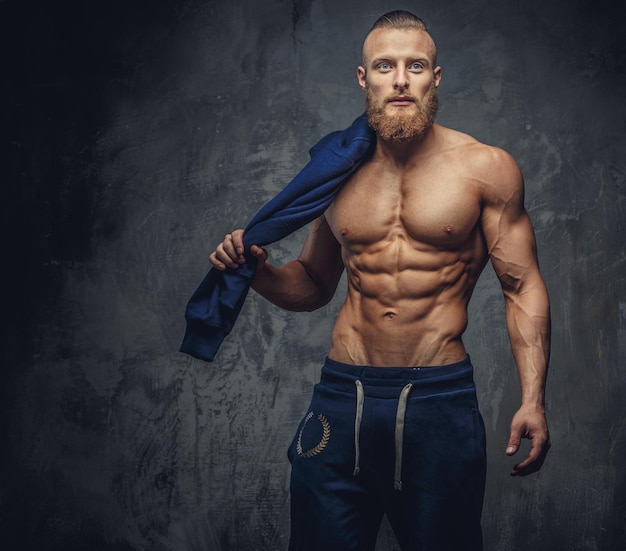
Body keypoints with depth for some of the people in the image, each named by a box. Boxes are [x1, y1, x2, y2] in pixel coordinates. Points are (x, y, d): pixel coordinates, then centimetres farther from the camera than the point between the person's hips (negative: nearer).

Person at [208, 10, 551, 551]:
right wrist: (259, 271, -1)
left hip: (440, 402, -2)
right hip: (342, 398, 3)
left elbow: (524, 288, 0)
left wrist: (533, 399, -9)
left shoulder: (485, 168, 0)